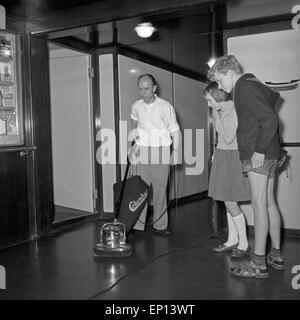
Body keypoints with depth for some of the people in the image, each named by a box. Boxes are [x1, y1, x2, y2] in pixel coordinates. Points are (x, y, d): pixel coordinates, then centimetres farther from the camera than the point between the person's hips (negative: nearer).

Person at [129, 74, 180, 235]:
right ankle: (137, 225, 3)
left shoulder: (165, 107, -7)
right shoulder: (136, 106, 4)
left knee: (160, 190, 1)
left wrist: (176, 151, -11)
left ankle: (160, 225, 11)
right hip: (142, 151, 2)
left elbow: (175, 130, -4)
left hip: (161, 152, -2)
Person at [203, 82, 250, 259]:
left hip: (233, 158, -8)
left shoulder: (234, 110, -15)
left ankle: (244, 244, 8)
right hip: (222, 156, 8)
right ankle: (232, 240, 21)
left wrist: (217, 118, -14)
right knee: (229, 202, 11)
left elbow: (229, 138, -19)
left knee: (230, 203, -6)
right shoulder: (220, 111, 10)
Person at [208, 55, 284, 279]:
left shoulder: (246, 88, -13)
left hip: (259, 155, -10)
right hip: (268, 153, 10)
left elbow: (270, 119, -23)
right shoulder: (251, 84, 17)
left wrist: (260, 150, -22)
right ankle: (276, 255, 22)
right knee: (269, 203, 13)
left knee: (259, 204, -8)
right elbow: (273, 96, 33)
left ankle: (258, 264, -3)